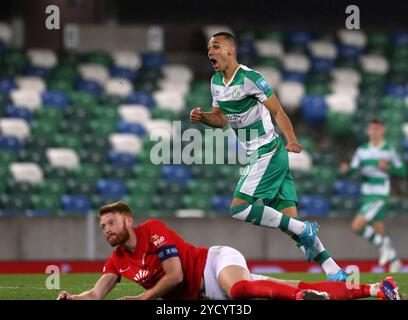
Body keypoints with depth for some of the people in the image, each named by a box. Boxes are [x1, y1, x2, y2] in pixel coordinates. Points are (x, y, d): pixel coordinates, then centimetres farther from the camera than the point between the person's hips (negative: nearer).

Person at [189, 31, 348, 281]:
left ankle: (302, 229, -8)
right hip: (257, 155, 8)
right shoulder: (216, 82, 11)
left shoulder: (250, 78, -15)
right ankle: (335, 272, 1)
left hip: (268, 153, -8)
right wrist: (202, 117, 0)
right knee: (288, 218, 2)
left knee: (240, 208, -14)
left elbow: (277, 112, -15)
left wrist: (291, 139, -30)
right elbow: (222, 119, 21)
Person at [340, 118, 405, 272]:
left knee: (357, 226, -18)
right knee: (379, 231, 10)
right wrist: (346, 168, -20)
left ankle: (383, 244, 2)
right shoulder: (362, 150, 7)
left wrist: (387, 168, -18)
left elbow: (401, 171, 0)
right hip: (367, 196, 5)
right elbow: (353, 169, 3)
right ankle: (395, 262, 24)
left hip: (380, 196, -5)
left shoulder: (389, 151, -5)